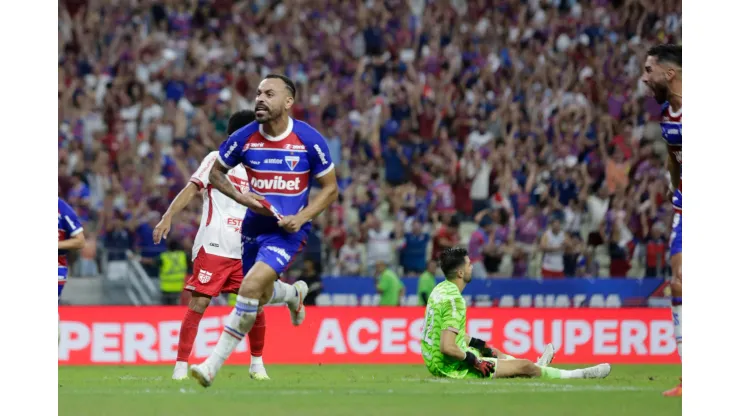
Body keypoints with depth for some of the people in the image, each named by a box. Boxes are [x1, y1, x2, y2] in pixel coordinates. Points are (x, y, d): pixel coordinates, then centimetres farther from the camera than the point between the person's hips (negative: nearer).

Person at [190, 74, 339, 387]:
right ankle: (295, 293, 55)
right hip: (254, 226, 4)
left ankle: (214, 364, -17)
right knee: (261, 296, 16)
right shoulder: (244, 138, -8)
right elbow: (215, 172, 8)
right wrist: (241, 198, -10)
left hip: (287, 230, -4)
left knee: (251, 287, -23)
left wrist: (301, 217, -16)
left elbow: (330, 188, -2)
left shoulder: (309, 140, -13)